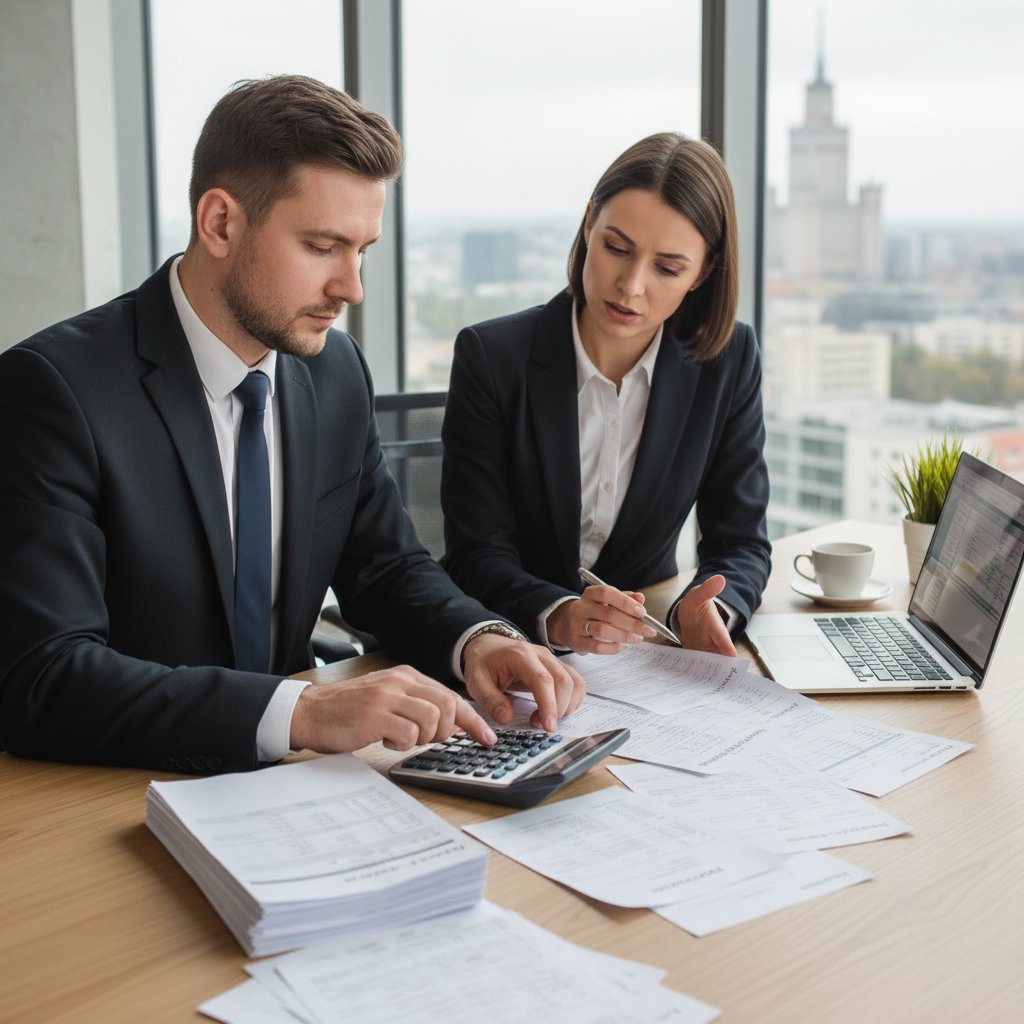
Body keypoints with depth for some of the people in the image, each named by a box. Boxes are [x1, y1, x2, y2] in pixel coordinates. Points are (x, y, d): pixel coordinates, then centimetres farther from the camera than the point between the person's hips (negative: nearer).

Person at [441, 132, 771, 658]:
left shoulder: (729, 362, -3)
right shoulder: (490, 356, -10)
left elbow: (741, 542, 0)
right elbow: (475, 555, -12)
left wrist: (706, 609, -23)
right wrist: (558, 616, -31)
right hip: (508, 653, -2)